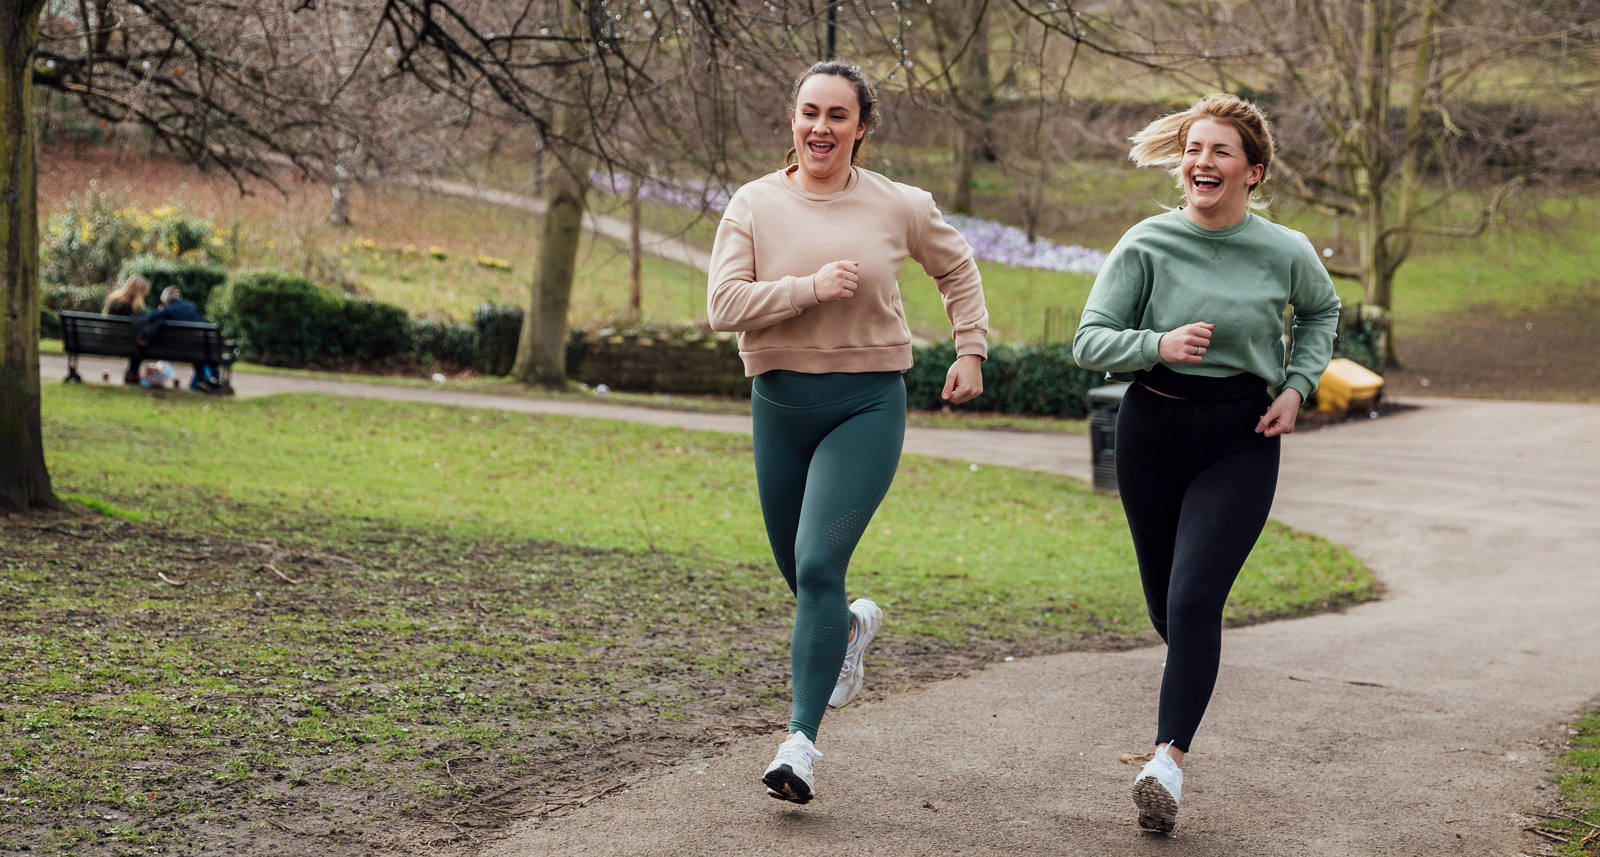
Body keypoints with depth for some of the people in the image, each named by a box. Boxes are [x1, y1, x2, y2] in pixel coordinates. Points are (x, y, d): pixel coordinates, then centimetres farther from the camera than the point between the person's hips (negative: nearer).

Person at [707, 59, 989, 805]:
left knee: (818, 563, -16)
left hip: (866, 405, -2)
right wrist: (812, 286, -21)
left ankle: (801, 741, -13)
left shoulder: (899, 207, -1)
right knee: (799, 573, 14)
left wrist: (970, 351, 12)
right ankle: (853, 627, 51)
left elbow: (957, 269, 18)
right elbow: (723, 304, -12)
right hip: (780, 403, 3)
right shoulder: (754, 205, -2)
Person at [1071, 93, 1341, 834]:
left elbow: (1321, 312, 18)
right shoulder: (1147, 245, -7)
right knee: (1165, 605, 14)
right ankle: (1193, 674, 47)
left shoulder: (1285, 253, -4)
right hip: (1152, 430, 2)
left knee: (1194, 599, -16)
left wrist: (1297, 386, 4)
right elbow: (1089, 342, -8)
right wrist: (1159, 343, -25)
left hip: (1241, 440, -2)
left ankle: (1168, 760, -17)